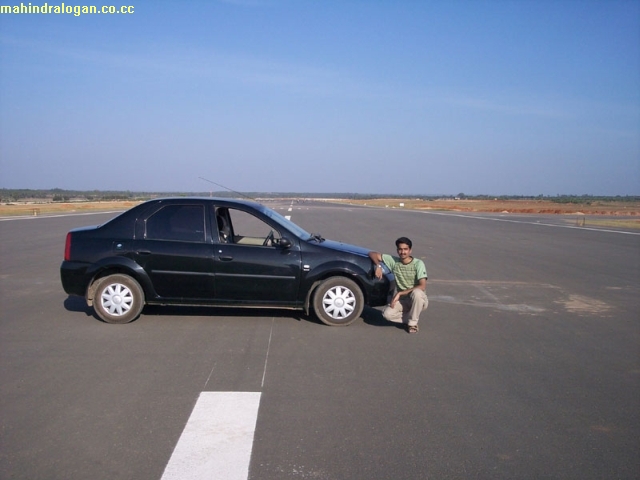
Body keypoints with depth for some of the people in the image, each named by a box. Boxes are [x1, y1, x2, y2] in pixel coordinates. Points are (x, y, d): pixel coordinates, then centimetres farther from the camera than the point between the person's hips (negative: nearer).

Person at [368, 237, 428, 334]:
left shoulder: (418, 263, -12)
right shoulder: (393, 261, -2)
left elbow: (422, 286, -23)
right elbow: (373, 254, 4)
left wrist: (400, 293, -25)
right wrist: (378, 266, -17)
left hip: (418, 300, -2)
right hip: (401, 300, 3)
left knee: (416, 292, -39)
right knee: (387, 314, -27)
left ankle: (413, 323, -16)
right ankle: (412, 318, -1)